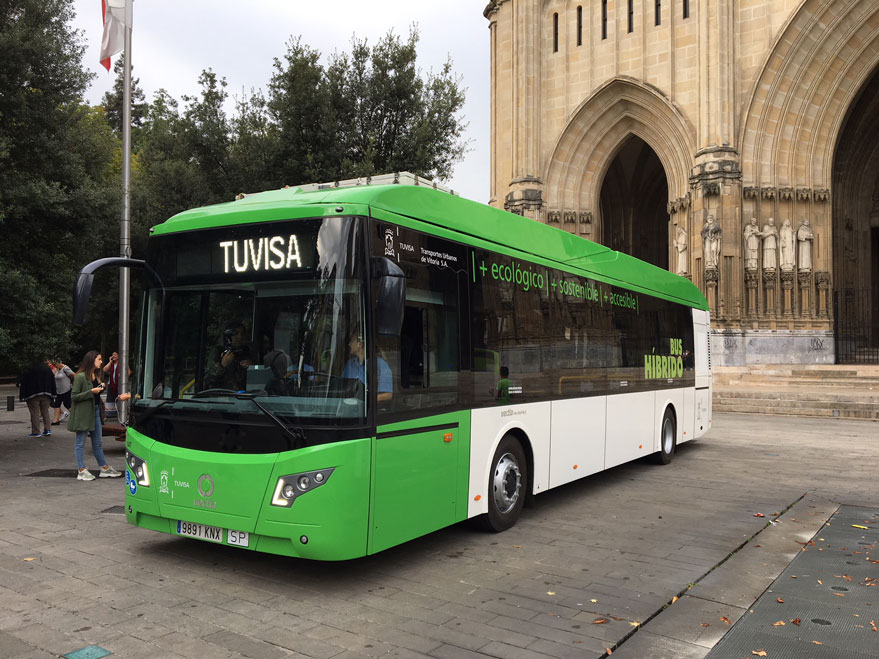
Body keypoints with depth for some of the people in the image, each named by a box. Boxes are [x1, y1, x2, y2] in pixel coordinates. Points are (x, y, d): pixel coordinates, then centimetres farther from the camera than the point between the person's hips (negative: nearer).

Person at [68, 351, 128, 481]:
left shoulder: (95, 376, 14)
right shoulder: (80, 377, -14)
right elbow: (74, 397, -16)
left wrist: (101, 388, 4)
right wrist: (91, 392, -20)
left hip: (95, 411, 9)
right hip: (82, 414, -9)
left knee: (97, 443, 14)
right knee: (80, 443, 2)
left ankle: (105, 468, 19)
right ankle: (82, 471, 8)